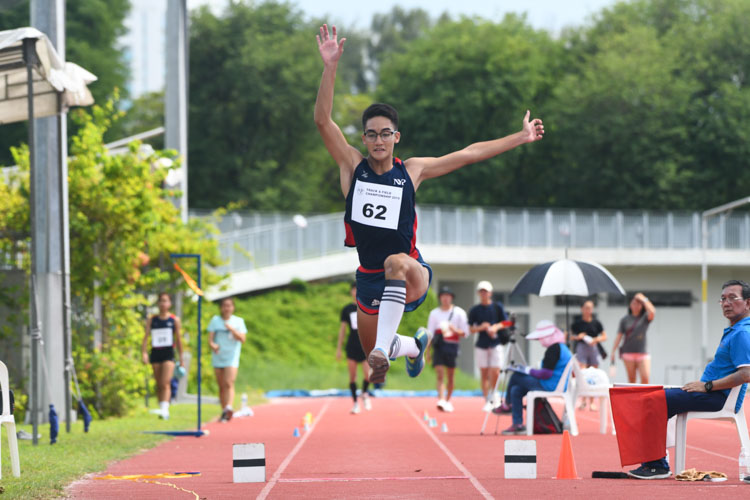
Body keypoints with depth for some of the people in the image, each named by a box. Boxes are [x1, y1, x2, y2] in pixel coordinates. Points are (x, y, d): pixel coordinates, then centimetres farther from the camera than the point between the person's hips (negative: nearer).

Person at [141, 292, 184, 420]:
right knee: (159, 384, 7)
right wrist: (143, 352, -11)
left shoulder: (174, 320, 5)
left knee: (165, 382, -17)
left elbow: (178, 339, 9)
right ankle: (162, 409, 16)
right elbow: (146, 337, 4)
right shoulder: (151, 320, 8)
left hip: (168, 353, -3)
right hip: (155, 353, 3)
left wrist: (181, 359, 9)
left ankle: (165, 409, -25)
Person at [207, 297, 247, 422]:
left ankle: (229, 408, -30)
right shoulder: (215, 320, 6)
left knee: (229, 383, -18)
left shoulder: (238, 321, 4)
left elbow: (242, 338, -5)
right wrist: (212, 344, -22)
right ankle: (224, 411, 11)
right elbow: (210, 337, 0)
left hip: (232, 357, -2)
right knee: (221, 386, 5)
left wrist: (231, 329, -17)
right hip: (218, 356, 2)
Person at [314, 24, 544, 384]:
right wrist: (330, 67, -26)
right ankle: (415, 345, 52)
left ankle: (385, 349, -44)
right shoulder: (353, 166, -2)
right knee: (369, 351, 16)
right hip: (369, 279, 3)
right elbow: (323, 121, -14)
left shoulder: (411, 171, -1)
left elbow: (469, 154, 4)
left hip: (412, 273, -3)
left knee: (396, 262, -40)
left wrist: (522, 137, 5)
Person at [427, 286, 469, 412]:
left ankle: (448, 400, 22)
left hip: (452, 346, 0)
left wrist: (455, 331, -17)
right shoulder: (434, 313, 9)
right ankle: (441, 400, -24)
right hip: (438, 346, 0)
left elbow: (465, 332, 4)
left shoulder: (459, 313, 4)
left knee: (450, 377, 7)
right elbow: (430, 333, 11)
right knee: (440, 375, -13)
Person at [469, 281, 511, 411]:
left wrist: (496, 327, -11)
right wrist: (481, 327, -12)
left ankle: (492, 397, 8)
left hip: (496, 343, -1)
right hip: (481, 345, 1)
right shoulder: (474, 310, 7)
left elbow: (506, 323, 7)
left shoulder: (497, 307, 5)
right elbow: (471, 329, 7)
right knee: (484, 374, 2)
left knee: (495, 373, -11)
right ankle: (487, 401, 7)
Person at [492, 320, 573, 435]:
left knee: (516, 376, -2)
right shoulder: (562, 347, 13)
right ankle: (518, 425, 11)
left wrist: (528, 370, -8)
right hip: (558, 386, 10)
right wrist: (529, 370, 15)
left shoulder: (554, 349, -19)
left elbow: (546, 374, -22)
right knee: (516, 390, 12)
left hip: (549, 387, -10)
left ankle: (506, 406, 18)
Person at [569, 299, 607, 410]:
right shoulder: (577, 322, 2)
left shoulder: (596, 323, 6)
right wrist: (578, 337, -11)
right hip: (581, 348, -2)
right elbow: (571, 336, 10)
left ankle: (592, 402, 12)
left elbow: (604, 336, 10)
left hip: (594, 349, 2)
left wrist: (597, 339, -9)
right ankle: (583, 400, -13)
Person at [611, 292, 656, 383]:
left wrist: (644, 300, -8)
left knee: (645, 378, -14)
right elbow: (619, 336, 7)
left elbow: (652, 313, -17)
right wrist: (613, 351, 0)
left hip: (642, 353, -1)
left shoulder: (645, 318, 6)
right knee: (631, 379, 0)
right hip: (628, 352, 1)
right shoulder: (625, 319, 8)